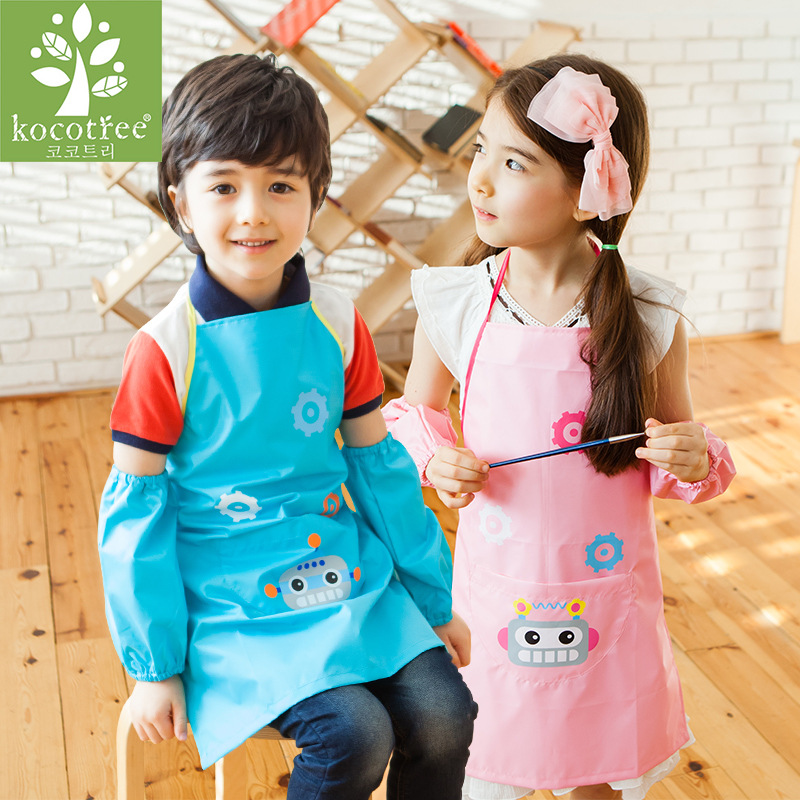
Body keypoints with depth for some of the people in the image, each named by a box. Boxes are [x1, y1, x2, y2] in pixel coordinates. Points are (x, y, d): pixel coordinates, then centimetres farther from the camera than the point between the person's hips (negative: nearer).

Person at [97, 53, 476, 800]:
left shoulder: (338, 324, 0)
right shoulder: (165, 350, -11)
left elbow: (380, 469, 9)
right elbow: (136, 513, -5)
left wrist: (436, 602, 14)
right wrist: (155, 668, -2)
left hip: (352, 579, 4)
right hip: (230, 605, -4)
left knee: (443, 716, -13)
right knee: (353, 733, -22)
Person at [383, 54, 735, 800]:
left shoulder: (648, 317, -11)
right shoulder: (454, 306, -10)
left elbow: (680, 445, 3)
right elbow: (414, 411, 8)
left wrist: (694, 459, -18)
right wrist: (436, 460, -11)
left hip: (610, 595, 0)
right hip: (495, 592, 0)